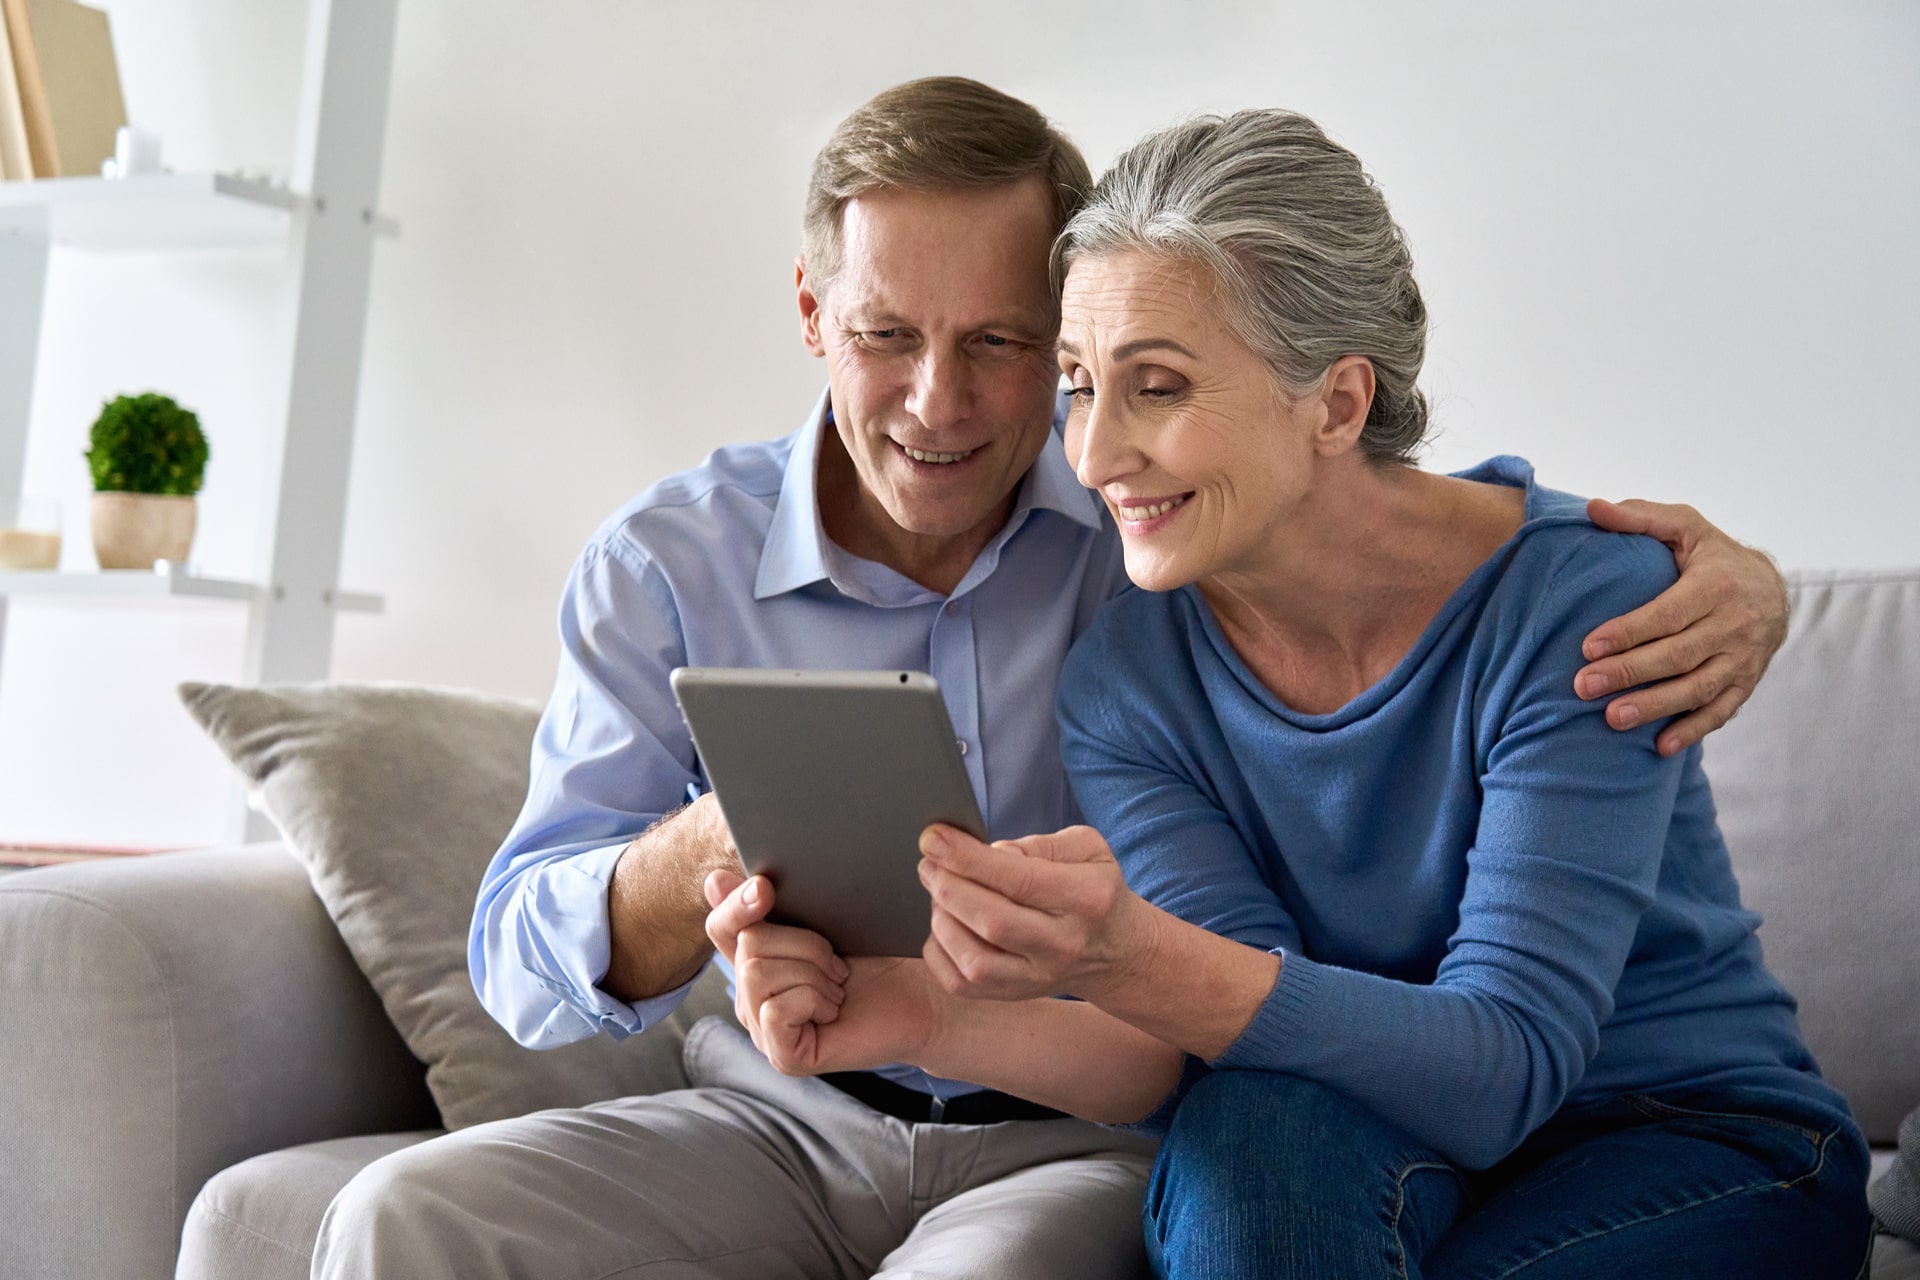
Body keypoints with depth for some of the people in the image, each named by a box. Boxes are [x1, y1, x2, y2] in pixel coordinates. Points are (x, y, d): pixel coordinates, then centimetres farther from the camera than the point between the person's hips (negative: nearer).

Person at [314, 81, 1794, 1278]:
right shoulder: (670, 563, -3)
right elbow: (526, 964, -6)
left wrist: (1719, 569, -22)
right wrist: (705, 854, -29)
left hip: (1088, 1140, -2)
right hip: (786, 1122, 2)